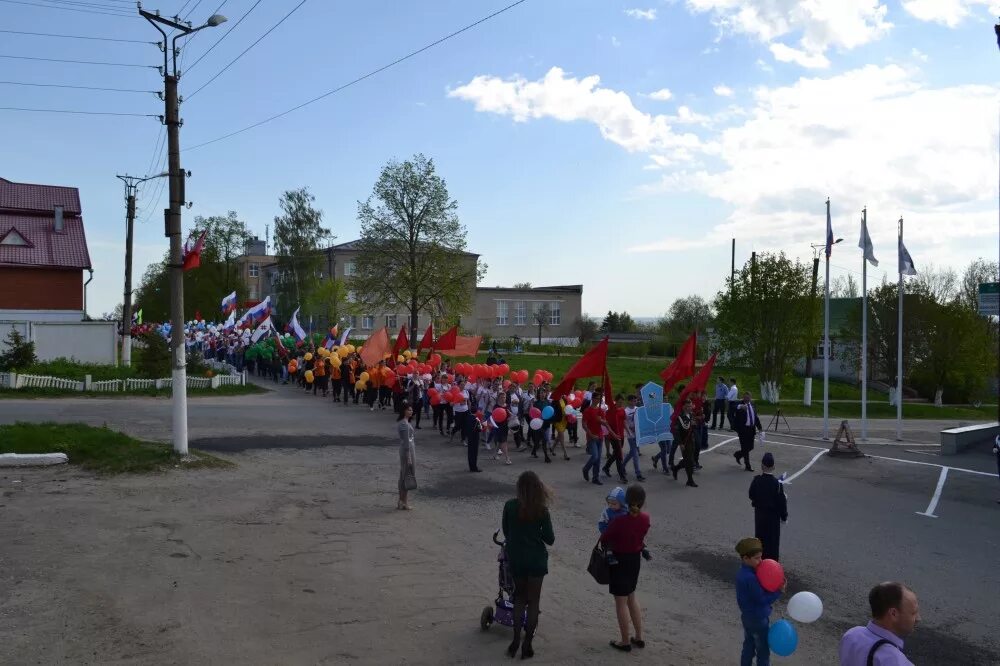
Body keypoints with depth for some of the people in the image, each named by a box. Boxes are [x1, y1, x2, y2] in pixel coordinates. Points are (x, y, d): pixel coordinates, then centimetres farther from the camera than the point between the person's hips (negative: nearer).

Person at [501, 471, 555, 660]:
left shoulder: (510, 506, -8)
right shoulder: (542, 510, -13)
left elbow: (506, 532, 4)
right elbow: (550, 539, -10)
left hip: (515, 558, 2)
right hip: (536, 559, -2)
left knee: (520, 597, 21)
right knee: (533, 601, 11)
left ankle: (516, 640, 15)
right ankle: (527, 646, 13)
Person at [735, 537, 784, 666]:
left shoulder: (743, 573, 1)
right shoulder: (750, 578, -29)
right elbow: (762, 599, -24)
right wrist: (779, 592, -17)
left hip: (747, 616, 9)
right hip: (758, 619, -9)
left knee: (749, 646, 19)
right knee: (763, 650, 7)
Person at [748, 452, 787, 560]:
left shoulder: (756, 480, -15)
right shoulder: (776, 483, -23)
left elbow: (751, 496, -2)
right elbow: (781, 502, -16)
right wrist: (784, 516, -2)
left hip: (759, 514, 3)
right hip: (773, 515, -3)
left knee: (760, 537, 19)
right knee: (772, 539, 12)